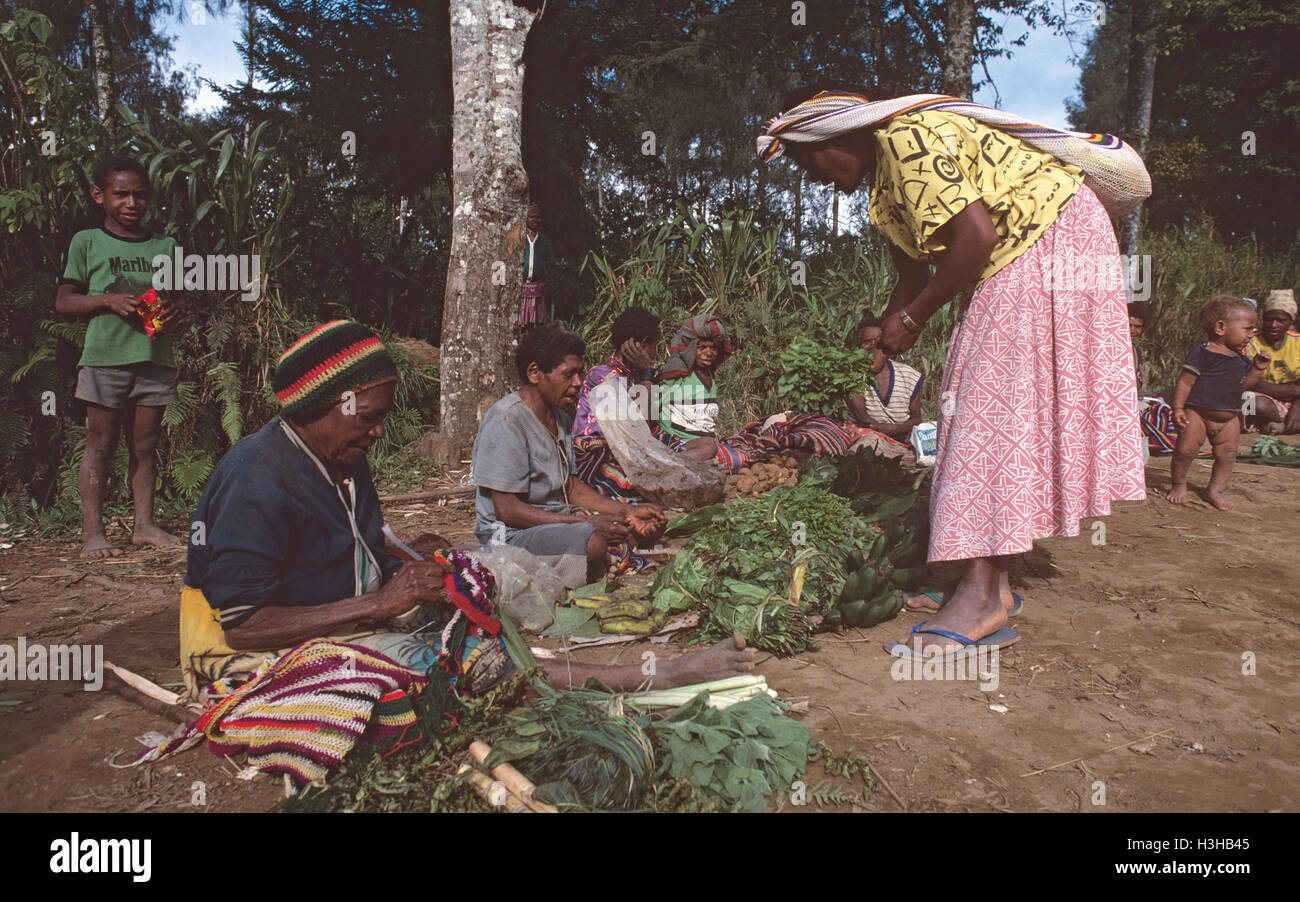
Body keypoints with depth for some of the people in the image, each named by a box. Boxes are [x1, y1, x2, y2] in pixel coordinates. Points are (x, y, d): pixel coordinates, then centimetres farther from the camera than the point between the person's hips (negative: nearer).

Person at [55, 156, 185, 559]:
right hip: (105, 357, -3)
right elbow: (63, 301, 3)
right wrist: (107, 300, -13)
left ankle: (144, 524, 15)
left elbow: (178, 295, 19)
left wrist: (175, 308, -4)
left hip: (155, 359, 3)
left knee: (145, 445, 7)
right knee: (100, 444, 0)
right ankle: (92, 532, 4)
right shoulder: (86, 242, 4)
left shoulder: (165, 246, 13)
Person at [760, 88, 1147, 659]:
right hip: (1015, 264, 10)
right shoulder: (883, 174, 14)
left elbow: (976, 237, -26)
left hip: (1053, 237, -10)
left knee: (998, 402, -16)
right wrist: (878, 343, 9)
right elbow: (914, 276, 17)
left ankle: (983, 594, -16)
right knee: (984, 406, 6)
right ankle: (992, 583, 10)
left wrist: (912, 318, -17)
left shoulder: (908, 138, -18)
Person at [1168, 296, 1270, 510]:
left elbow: (1244, 383, 22)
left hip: (1229, 418, 7)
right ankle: (1179, 484, 15)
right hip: (1197, 413, -7)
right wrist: (1178, 408, -19)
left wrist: (1257, 368, 6)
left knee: (1227, 454, 5)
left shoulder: (1240, 358, 12)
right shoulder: (1202, 353, -13)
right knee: (1186, 450, -7)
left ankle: (1216, 490, 19)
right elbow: (1185, 381, -14)